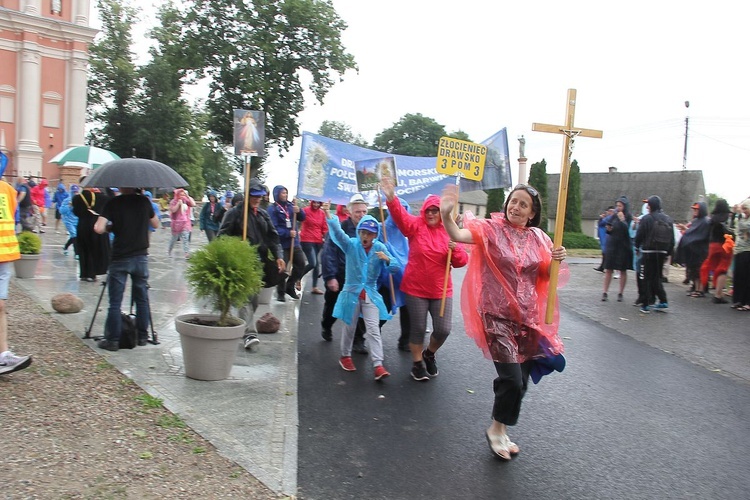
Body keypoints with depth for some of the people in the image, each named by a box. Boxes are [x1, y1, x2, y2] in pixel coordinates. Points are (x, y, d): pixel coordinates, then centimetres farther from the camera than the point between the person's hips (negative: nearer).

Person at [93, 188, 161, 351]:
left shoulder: (113, 203, -6)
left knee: (115, 302, 3)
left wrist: (110, 228, 5)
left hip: (120, 258, -2)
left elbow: (99, 229, -14)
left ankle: (112, 340, 6)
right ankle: (142, 336, 18)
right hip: (141, 257, 3)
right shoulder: (144, 201, 2)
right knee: (142, 299, 13)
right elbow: (155, 224, 14)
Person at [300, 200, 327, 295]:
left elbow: (325, 227, 14)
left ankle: (315, 287, 17)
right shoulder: (306, 210, -6)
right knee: (312, 263, -14)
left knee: (317, 264, 8)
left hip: (318, 241, 6)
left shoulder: (322, 213, 8)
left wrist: (325, 237, 3)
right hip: (307, 241, -5)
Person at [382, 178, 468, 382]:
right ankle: (417, 364, 27)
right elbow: (400, 215, -26)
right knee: (418, 328, 6)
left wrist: (455, 249, -21)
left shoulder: (450, 232, 1)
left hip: (441, 290, 2)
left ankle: (429, 353, 31)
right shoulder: (416, 225, -5)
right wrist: (391, 197, -45)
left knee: (443, 329, 0)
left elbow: (461, 262, 1)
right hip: (415, 288, -2)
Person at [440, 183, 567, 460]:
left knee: (520, 382, 13)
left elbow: (547, 277, 12)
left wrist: (557, 261, -9)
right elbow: (457, 235, -24)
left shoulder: (539, 239, 7)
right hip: (497, 317, -5)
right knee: (512, 380, -12)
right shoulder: (491, 228, -7)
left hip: (528, 318, 5)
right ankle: (497, 429, 15)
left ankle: (500, 430, 36)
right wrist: (446, 214, -44)